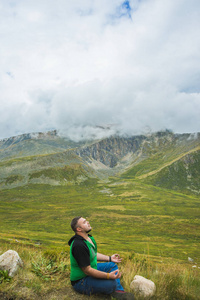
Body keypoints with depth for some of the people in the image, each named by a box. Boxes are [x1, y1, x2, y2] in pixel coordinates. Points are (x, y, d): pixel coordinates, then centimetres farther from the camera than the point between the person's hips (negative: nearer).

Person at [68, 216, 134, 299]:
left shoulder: (89, 238, 2)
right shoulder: (79, 245, -31)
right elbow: (87, 270, -29)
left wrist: (109, 258, 12)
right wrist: (108, 276, -31)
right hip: (81, 281, -10)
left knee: (112, 265, 13)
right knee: (112, 283, -25)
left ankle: (119, 292, 2)